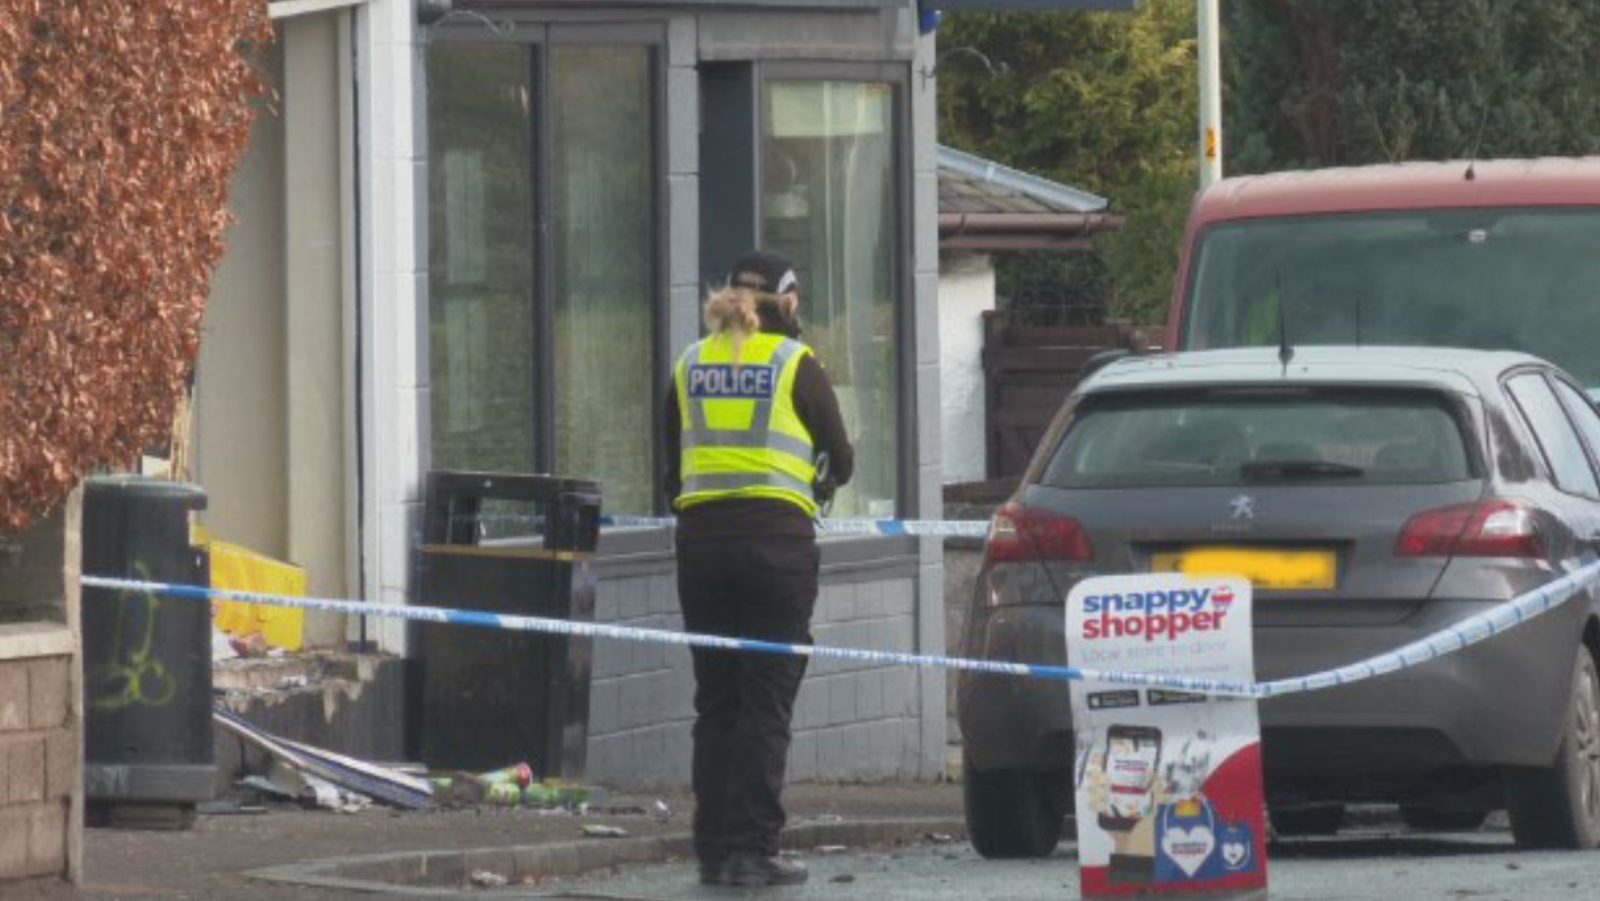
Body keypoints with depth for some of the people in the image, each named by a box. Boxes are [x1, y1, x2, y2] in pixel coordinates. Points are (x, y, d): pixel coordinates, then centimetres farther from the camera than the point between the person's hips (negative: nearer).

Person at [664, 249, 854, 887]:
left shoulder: (690, 366, 11)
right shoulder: (795, 365, -1)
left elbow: (672, 470, 13)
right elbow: (841, 462, 6)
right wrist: (821, 482, 26)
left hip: (700, 540, 4)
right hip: (776, 540, -4)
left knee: (714, 700, 9)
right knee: (766, 702, -2)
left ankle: (713, 848, 8)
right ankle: (752, 850, -6)